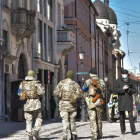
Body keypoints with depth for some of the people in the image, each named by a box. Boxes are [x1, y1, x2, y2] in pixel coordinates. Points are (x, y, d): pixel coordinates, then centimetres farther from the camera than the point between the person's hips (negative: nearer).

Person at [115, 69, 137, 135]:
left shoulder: (131, 81, 6)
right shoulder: (118, 81, 4)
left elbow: (134, 90, 6)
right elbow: (116, 90, -4)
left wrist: (129, 89, -14)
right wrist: (123, 88, -21)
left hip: (129, 100, 0)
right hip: (121, 100, 0)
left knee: (131, 116, -9)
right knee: (122, 116, 5)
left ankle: (133, 130, -9)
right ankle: (123, 130, 14)